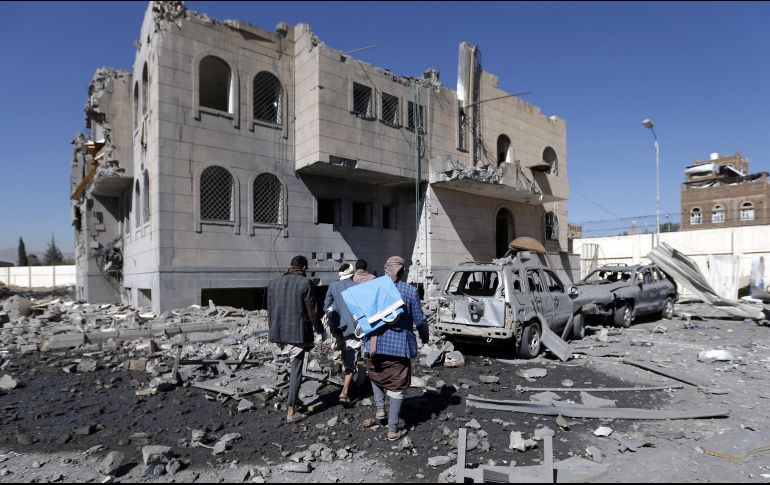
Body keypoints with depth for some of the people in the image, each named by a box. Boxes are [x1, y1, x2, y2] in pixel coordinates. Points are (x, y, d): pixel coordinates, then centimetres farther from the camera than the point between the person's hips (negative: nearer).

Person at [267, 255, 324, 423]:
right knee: (296, 370, 2)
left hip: (278, 334, 5)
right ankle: (291, 411, 5)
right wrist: (320, 329, 7)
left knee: (293, 364, 25)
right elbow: (311, 312, -8)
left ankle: (293, 397, 27)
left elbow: (269, 310, 10)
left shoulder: (273, 283, 8)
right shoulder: (305, 283, -8)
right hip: (298, 334, -5)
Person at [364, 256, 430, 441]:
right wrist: (425, 337, 15)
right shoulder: (410, 291, -6)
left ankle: (380, 408, 21)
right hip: (400, 345, -2)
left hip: (376, 342, 2)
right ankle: (392, 430, 13)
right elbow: (419, 320, -3)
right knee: (397, 387, 8)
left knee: (376, 375, 29)